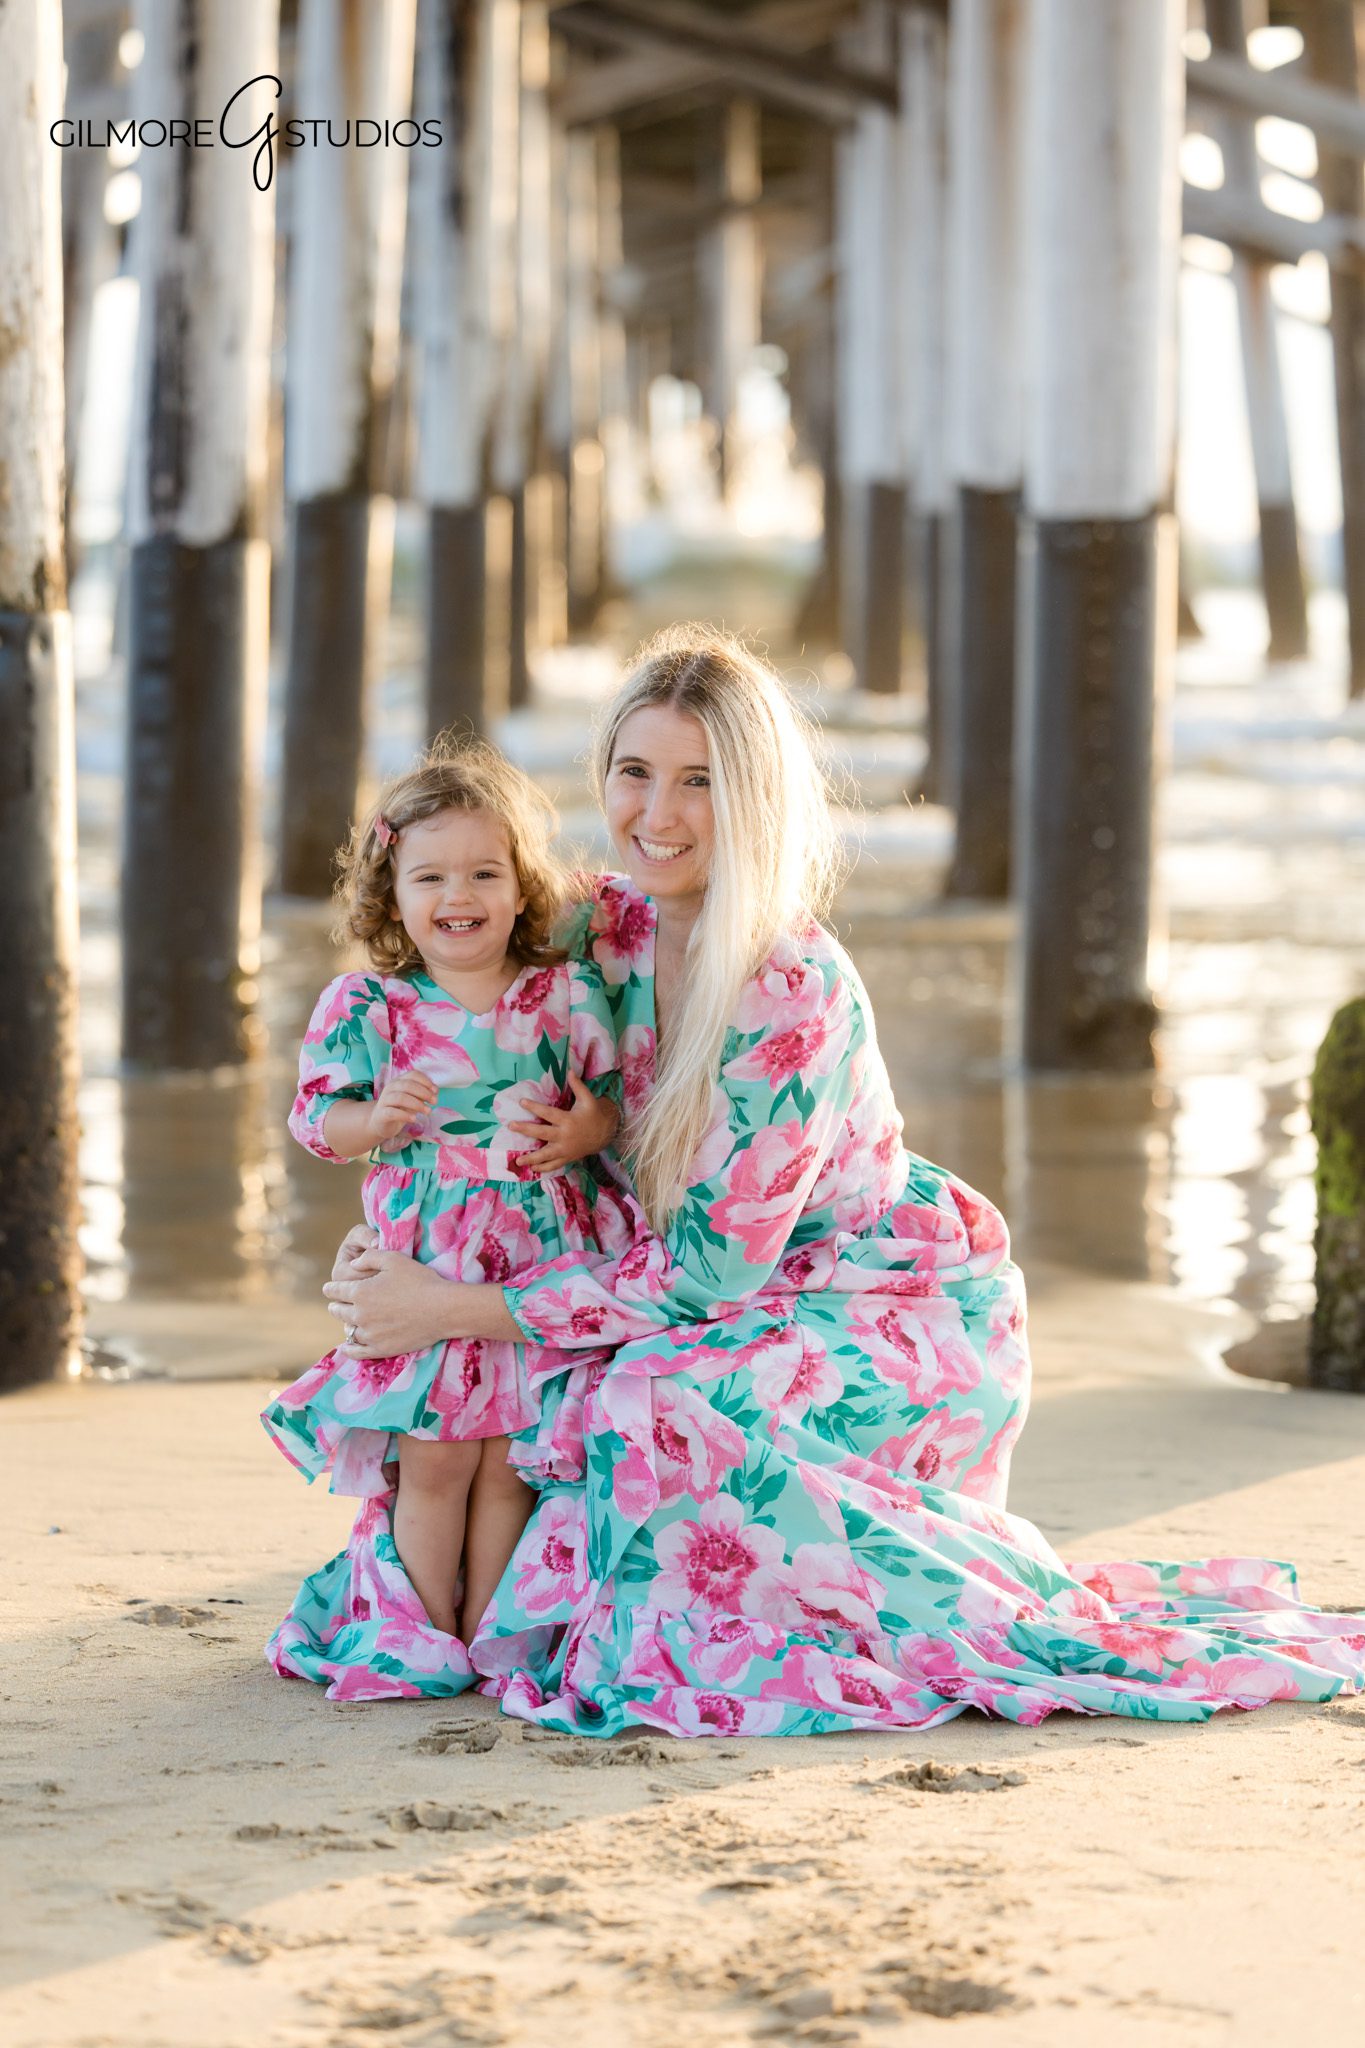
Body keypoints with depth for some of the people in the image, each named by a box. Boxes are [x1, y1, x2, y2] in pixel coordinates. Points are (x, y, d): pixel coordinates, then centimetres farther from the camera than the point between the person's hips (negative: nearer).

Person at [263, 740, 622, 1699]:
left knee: (511, 1458, 1)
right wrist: (380, 1120, -17)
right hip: (422, 1261, -1)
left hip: (541, 1258, 1)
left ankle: (488, 1632, 13)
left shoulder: (567, 995, 5)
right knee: (432, 1457, -3)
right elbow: (319, 1121, 3)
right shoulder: (367, 1007, 2)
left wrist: (582, 1130, -10)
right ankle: (423, 1639, 10)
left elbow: (613, 1098, 11)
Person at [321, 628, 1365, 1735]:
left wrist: (459, 1308, -24)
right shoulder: (614, 925, -5)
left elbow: (709, 1264, -26)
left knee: (653, 1405, -30)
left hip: (902, 1310, -8)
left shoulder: (797, 992, -28)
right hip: (772, 1307, 8)